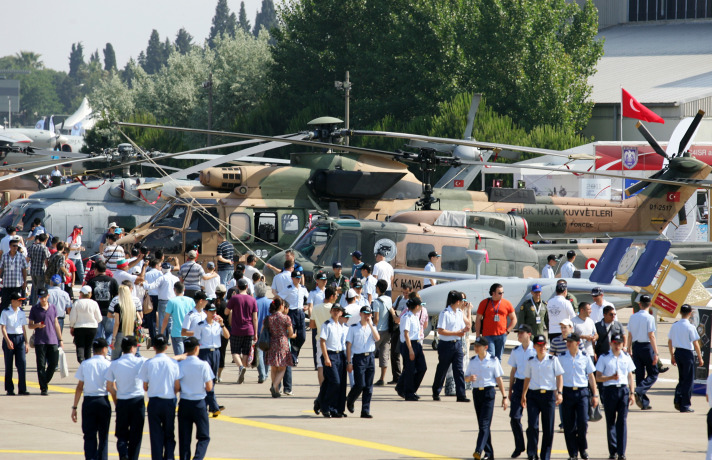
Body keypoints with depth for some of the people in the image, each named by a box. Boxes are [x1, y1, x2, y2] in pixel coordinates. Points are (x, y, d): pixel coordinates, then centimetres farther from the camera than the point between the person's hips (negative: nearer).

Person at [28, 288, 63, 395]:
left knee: (53, 363, -1)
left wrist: (60, 339, 16)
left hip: (52, 341, 3)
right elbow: (30, 325, 6)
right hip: (40, 341, -3)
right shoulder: (35, 309, 3)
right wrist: (37, 325, -17)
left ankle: (45, 381, 21)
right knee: (41, 365, -3)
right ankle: (43, 388, 2)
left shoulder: (52, 308, 11)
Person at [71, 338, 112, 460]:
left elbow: (79, 387, 3)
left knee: (89, 436, 2)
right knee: (103, 436, 12)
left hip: (88, 401, 1)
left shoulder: (85, 364, 4)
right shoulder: (108, 365, -1)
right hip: (103, 401, -1)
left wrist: (74, 407, 7)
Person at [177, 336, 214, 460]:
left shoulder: (180, 365, -6)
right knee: (204, 437, 6)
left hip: (184, 404, 2)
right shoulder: (203, 365, -11)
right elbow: (209, 388, -9)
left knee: (184, 438, 8)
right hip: (199, 403, -2)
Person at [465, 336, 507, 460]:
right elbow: (466, 377, 16)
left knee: (485, 423, -13)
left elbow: (499, 379, 1)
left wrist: (504, 397, 0)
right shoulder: (473, 361, 9)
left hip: (488, 392, -5)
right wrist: (470, 378, -9)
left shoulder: (493, 361, -2)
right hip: (476, 392, 5)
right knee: (482, 424, 8)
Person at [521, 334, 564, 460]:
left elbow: (559, 377, 2)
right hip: (533, 395, 1)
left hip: (548, 394, -1)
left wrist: (559, 393, -10)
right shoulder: (530, 361, 9)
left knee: (548, 428, 2)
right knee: (532, 426, -11)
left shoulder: (552, 360, 3)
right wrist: (523, 395, 16)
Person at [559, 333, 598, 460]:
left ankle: (583, 448, 13)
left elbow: (591, 376, 10)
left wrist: (595, 395, 9)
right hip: (567, 391, 1)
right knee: (569, 425, 0)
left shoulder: (585, 357, 4)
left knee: (583, 422, -11)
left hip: (582, 392, -1)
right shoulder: (561, 358, 4)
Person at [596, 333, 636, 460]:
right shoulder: (604, 358, 2)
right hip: (610, 390, -1)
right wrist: (611, 377, -17)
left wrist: (632, 393, 7)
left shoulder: (626, 358, 11)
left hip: (624, 389, 1)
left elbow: (630, 376, 15)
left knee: (622, 421, -6)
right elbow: (598, 377, -1)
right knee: (610, 421, 3)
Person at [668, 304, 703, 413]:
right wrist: (700, 358, -3)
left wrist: (672, 356, 19)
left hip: (678, 352, 5)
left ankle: (677, 400, 5)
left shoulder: (674, 326, 3)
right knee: (688, 380, 4)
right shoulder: (690, 327, -13)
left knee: (682, 378, 18)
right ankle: (685, 405, 5)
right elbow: (696, 344, -12)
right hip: (687, 353, -5)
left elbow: (669, 342, 9)